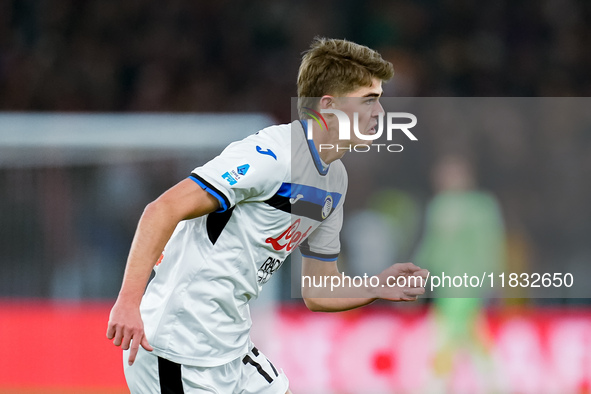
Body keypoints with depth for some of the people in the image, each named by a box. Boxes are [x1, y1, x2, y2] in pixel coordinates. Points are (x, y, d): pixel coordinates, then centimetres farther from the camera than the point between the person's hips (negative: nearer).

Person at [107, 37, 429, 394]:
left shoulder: (336, 180, 12)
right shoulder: (271, 155, -18)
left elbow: (317, 292, 17)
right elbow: (164, 210, -24)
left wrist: (377, 289, -2)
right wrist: (129, 301, -33)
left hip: (229, 347, 9)